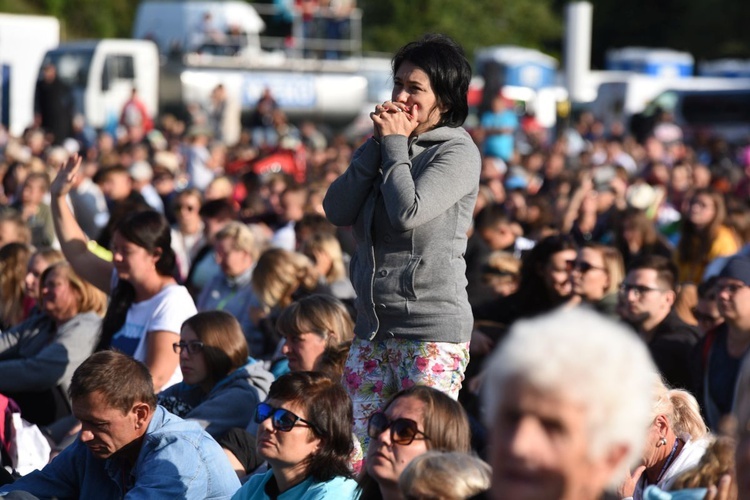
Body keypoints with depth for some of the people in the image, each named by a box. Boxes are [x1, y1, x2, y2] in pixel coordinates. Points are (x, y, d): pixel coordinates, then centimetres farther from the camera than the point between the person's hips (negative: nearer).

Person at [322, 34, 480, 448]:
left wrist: (395, 144, -10)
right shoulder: (385, 144, 13)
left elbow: (408, 213, -22)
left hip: (432, 333, -7)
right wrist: (378, 143, -3)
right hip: (372, 326, 7)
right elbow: (337, 211, 2)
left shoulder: (458, 153, -7)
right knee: (357, 450, 7)